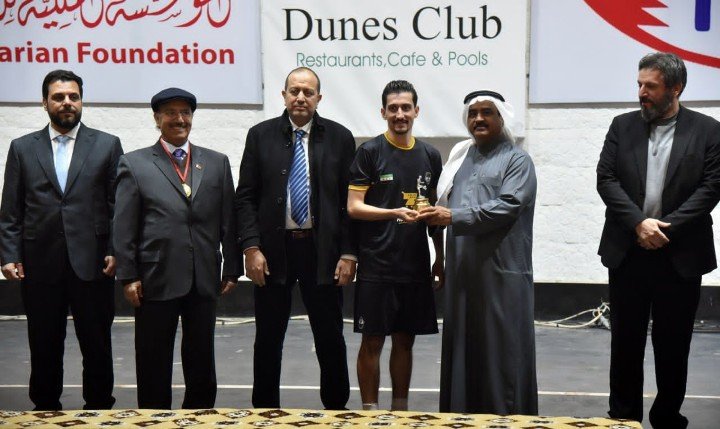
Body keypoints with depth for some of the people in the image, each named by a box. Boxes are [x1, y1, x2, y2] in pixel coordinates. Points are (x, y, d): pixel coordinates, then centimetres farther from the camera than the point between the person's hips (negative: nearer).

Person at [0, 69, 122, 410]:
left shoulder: (107, 145, 5)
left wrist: (115, 251, -7)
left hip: (92, 263, -1)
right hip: (40, 266, 1)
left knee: (97, 347, 5)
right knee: (44, 349, 9)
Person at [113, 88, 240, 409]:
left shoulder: (217, 163, 10)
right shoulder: (134, 164, 2)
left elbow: (228, 222, 9)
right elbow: (124, 227, -1)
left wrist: (232, 270, 5)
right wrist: (128, 277, -7)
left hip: (204, 280, 3)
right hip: (156, 281, -2)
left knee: (201, 363, 11)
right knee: (154, 366, 7)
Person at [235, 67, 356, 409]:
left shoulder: (339, 137, 2)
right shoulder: (260, 136, 3)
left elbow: (350, 200, 1)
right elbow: (245, 197, 1)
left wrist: (348, 253, -5)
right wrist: (251, 248, -8)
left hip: (322, 251, 0)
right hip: (273, 250, 0)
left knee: (330, 337, 8)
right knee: (268, 339, 9)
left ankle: (336, 408, 22)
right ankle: (264, 410, 22)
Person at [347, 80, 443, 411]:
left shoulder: (430, 156, 10)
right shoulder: (369, 152, -3)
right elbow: (353, 207, -7)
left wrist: (441, 257, 14)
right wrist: (396, 213, -20)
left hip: (416, 266, 4)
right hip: (376, 267, -4)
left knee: (405, 340, 11)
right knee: (372, 342, 1)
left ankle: (400, 409, 22)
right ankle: (369, 410, 11)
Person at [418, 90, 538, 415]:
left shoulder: (517, 161, 0)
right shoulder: (462, 157, 18)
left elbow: (507, 206, -15)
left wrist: (453, 216, -19)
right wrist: (433, 213, 1)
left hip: (500, 274, -6)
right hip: (462, 272, 6)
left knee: (500, 350, -2)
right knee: (463, 347, 8)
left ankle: (505, 417, 5)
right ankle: (462, 415, 15)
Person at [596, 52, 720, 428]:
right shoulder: (622, 126, 5)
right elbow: (606, 179, -2)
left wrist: (666, 228, -14)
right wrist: (639, 223, -14)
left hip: (681, 254, -1)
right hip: (628, 252, 2)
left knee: (673, 342, 7)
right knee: (625, 340, 8)